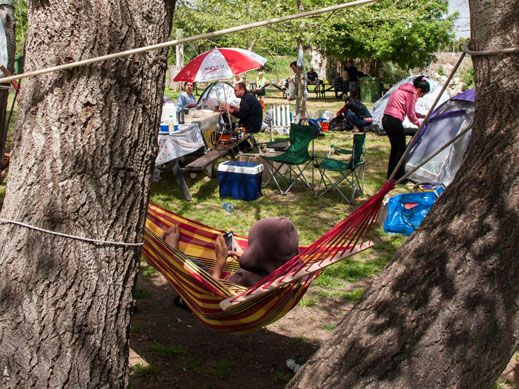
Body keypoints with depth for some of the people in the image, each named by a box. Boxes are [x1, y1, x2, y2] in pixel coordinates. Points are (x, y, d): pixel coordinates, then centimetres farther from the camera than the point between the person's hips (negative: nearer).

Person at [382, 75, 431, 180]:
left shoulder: (405, 90, 21)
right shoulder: (412, 93, -8)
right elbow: (410, 113, -9)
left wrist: (421, 116, 28)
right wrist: (419, 124, 7)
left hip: (386, 119, 10)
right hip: (394, 121, -10)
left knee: (395, 147, 19)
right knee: (401, 149, 2)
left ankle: (391, 175, 24)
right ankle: (399, 177, 6)